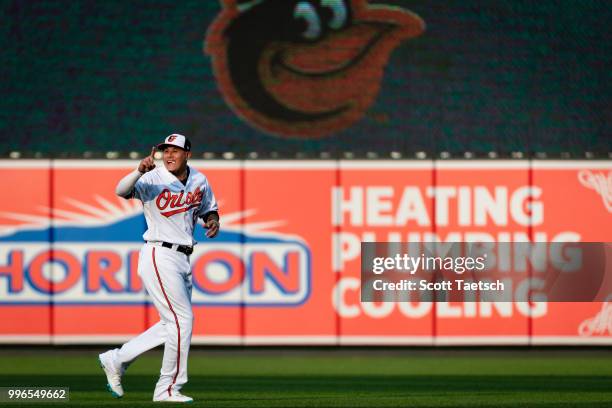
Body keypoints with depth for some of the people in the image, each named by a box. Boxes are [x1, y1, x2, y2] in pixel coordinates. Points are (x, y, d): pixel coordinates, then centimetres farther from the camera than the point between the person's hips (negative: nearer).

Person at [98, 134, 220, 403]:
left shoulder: (199, 180, 7)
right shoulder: (153, 180, -14)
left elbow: (208, 207, 23)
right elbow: (122, 191, -31)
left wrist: (213, 219, 0)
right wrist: (140, 172, -50)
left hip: (182, 260, 8)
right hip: (159, 256, -8)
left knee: (172, 324, 13)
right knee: (182, 320, -9)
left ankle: (116, 360, 23)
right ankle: (168, 389, 1)